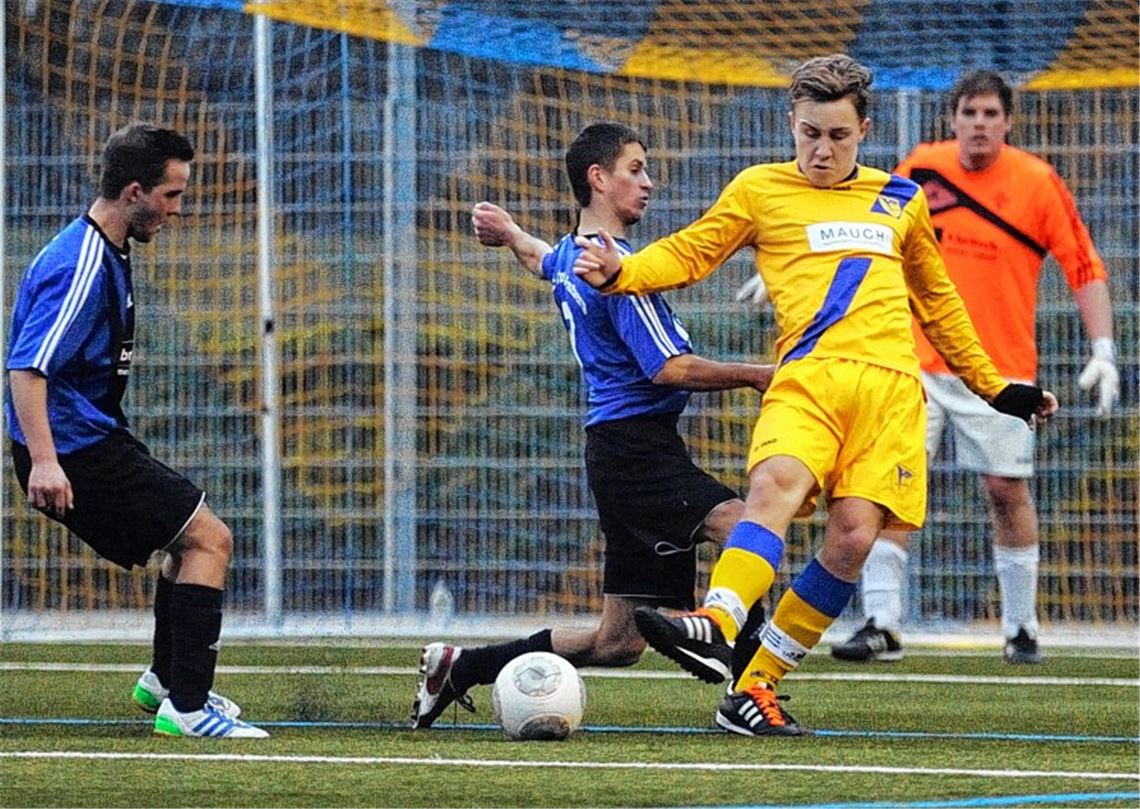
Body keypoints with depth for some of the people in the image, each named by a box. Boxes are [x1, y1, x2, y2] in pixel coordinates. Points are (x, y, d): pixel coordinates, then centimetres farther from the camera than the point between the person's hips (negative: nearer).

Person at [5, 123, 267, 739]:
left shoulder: (107, 253, 13)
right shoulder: (81, 265, -20)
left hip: (93, 442, 11)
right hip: (76, 451, -11)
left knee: (192, 537, 23)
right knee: (209, 540, -9)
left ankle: (165, 681, 35)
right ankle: (185, 706, -11)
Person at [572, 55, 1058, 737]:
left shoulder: (899, 199, 22)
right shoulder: (761, 189, 15)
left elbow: (937, 299, 32)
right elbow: (690, 253, 10)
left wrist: (994, 387, 36)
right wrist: (620, 273, -11)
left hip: (891, 383, 2)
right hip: (809, 374, -2)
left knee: (853, 535, -13)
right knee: (777, 481, -32)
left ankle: (756, 686, -6)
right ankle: (716, 629, -50)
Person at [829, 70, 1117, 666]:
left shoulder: (1037, 183, -6)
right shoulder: (921, 169, 1)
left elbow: (1085, 269, -3)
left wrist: (1103, 352, -13)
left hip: (999, 368, -2)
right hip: (917, 363, 2)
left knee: (1007, 489, -1)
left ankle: (1021, 629, 13)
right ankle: (881, 627, -5)